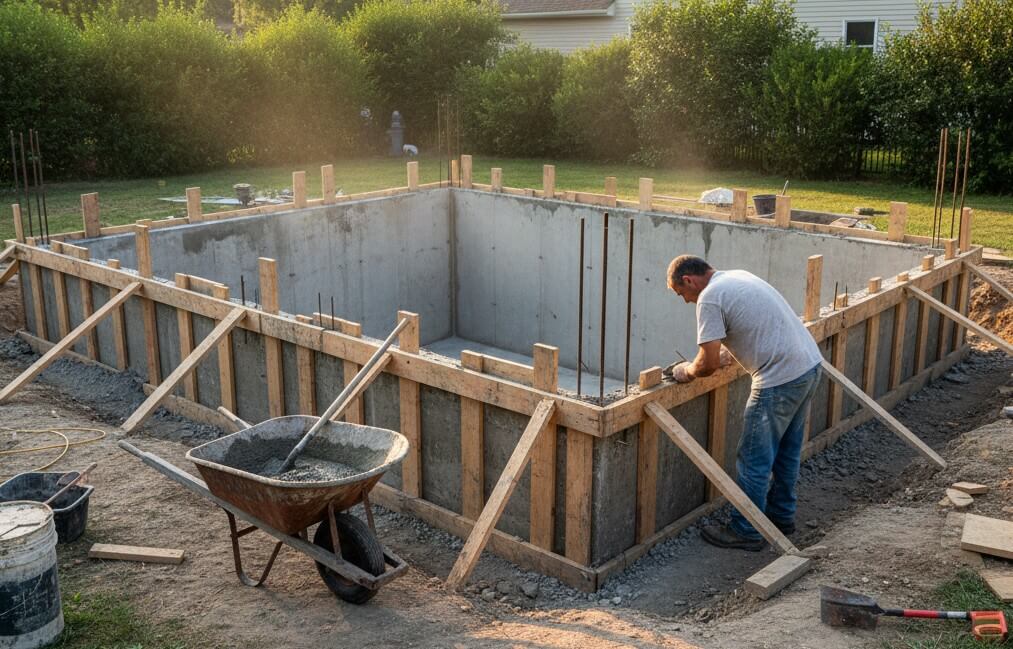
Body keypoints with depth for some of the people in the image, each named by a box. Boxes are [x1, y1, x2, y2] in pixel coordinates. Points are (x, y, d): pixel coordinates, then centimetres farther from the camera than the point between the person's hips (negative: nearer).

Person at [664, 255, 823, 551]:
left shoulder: (709, 298, -13)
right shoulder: (737, 276, 17)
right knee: (787, 450, 23)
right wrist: (725, 355, 25)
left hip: (780, 379, -10)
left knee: (754, 459, 3)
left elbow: (709, 364, -14)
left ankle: (746, 531, 14)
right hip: (810, 364, 10)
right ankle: (781, 515, 37)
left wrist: (686, 371, 5)